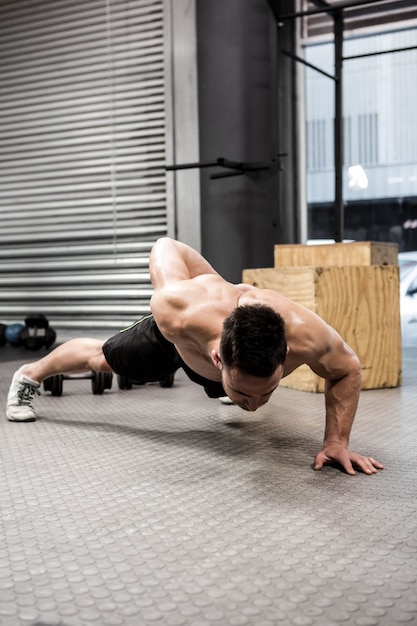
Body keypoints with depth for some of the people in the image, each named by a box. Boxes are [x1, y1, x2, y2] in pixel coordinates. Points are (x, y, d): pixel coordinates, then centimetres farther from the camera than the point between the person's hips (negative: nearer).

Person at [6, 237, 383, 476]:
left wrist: (337, 441, -32)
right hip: (175, 339, -2)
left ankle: (223, 391, 81)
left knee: (224, 387, 40)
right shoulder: (176, 311, -50)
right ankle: (31, 375, 55)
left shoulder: (305, 334, -49)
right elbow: (166, 247, -28)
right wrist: (217, 286, -16)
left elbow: (347, 370, -24)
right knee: (101, 359, 23)